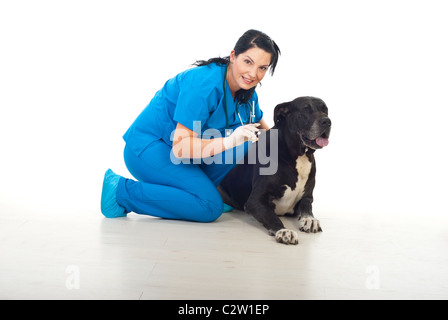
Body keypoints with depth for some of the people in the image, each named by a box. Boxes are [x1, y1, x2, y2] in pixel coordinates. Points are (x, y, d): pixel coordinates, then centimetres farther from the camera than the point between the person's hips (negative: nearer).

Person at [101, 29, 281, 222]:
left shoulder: (247, 91, -1)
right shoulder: (204, 85, -28)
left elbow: (261, 128, 16)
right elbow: (180, 147, -31)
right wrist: (229, 141, -42)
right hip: (146, 148, -8)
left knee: (242, 138, -9)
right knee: (210, 207, -20)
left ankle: (199, 187, 3)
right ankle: (122, 191, -12)